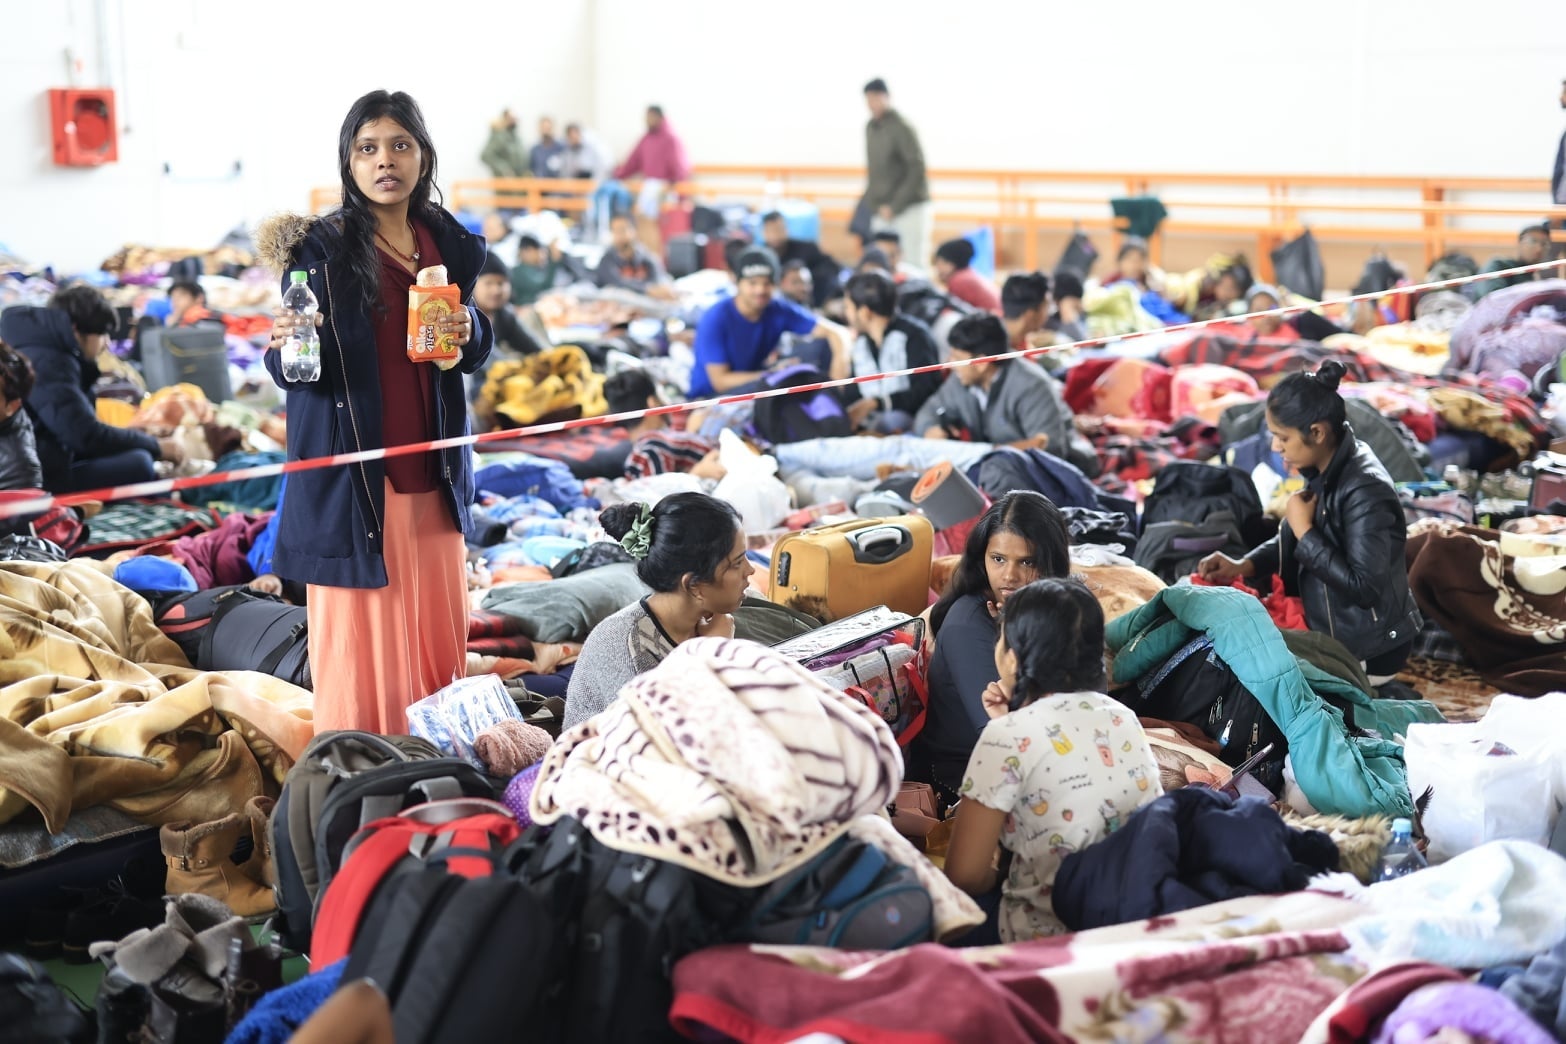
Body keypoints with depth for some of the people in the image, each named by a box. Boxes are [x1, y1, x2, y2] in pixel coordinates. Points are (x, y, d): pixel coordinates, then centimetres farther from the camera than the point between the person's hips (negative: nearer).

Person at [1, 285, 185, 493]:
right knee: (139, 464, -22)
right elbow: (86, 436, -22)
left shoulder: (48, 354, 16)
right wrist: (156, 446, -13)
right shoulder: (49, 364, -16)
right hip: (39, 483, -11)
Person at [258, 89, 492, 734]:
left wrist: (469, 333, -5)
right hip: (353, 474, -4)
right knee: (364, 641, -1)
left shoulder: (450, 245, 7)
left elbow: (475, 355, 17)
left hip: (431, 473, 4)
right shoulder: (320, 248, -6)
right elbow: (291, 373, -6)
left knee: (437, 633, 10)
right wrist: (288, 346, -28)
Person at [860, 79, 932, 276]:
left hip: (909, 209, -7)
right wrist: (873, 204, 10)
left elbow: (917, 170, -15)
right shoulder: (871, 127, 10)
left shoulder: (902, 128, -12)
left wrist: (894, 206, -16)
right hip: (881, 211, 7)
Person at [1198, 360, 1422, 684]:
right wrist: (1242, 566, -5)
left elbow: (1364, 588, -30)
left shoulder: (1365, 492, -28)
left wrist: (1305, 530, -23)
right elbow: (1293, 541, 11)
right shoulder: (1327, 469, -1)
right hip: (1334, 629, 9)